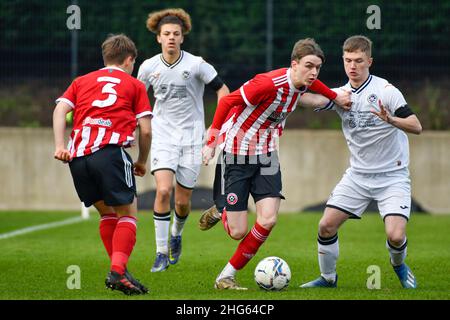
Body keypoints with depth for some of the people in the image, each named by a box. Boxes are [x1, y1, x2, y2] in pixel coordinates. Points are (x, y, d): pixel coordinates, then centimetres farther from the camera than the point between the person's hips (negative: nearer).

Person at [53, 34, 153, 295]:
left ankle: (119, 271, 12)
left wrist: (60, 145, 0)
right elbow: (146, 129, 9)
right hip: (110, 151, -4)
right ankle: (118, 271, -16)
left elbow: (60, 110, 9)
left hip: (77, 156, 4)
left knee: (107, 212, 18)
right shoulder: (134, 85, 18)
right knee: (127, 213, 1)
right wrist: (142, 161, 23)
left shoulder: (82, 81, 26)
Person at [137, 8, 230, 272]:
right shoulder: (149, 67, -1)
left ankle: (176, 234, 38)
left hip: (192, 138, -1)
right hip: (163, 138, 1)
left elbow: (222, 89, -1)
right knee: (163, 190, -19)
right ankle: (162, 254, -10)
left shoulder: (196, 64, -9)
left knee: (183, 200, 3)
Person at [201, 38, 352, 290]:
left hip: (266, 155, 6)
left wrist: (335, 96, 24)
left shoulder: (302, 82, -3)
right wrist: (212, 143, -18)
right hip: (237, 154, -6)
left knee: (268, 220, -14)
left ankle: (227, 276, 3)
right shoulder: (270, 84, -27)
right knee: (239, 232, -7)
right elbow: (227, 102, -19)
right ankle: (220, 213, 33)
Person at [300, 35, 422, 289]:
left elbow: (416, 127, -18)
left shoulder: (385, 90, -13)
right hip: (358, 175, 5)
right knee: (326, 225, -6)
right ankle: (328, 278, 16)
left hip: (393, 175, -5)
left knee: (395, 235, -19)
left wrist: (391, 120, -37)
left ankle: (399, 266, 16)